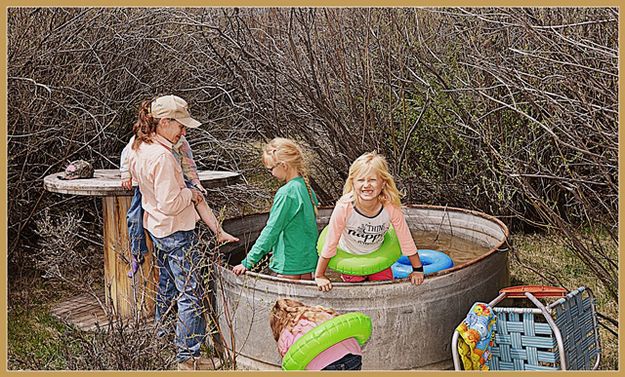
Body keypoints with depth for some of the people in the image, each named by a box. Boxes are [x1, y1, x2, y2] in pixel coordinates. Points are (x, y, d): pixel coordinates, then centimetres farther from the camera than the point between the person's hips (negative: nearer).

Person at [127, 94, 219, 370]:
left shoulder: (138, 149, 2)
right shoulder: (162, 156, -27)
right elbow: (170, 203, -27)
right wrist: (190, 193, -9)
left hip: (156, 229, 10)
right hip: (176, 233, -10)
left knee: (167, 286, 22)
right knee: (191, 294, -1)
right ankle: (187, 357, 6)